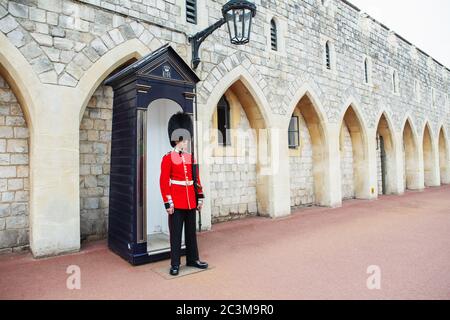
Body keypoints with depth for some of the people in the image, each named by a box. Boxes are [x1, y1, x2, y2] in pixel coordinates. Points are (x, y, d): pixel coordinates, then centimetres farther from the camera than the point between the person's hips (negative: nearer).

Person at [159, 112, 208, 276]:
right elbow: (163, 182, -10)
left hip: (191, 201, 6)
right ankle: (175, 264, 16)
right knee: (176, 233, 4)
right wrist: (168, 203, -14)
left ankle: (193, 259, 28)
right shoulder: (168, 158, -7)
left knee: (191, 231, 14)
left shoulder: (191, 158, 10)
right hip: (176, 202, -5)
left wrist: (200, 197, 9)